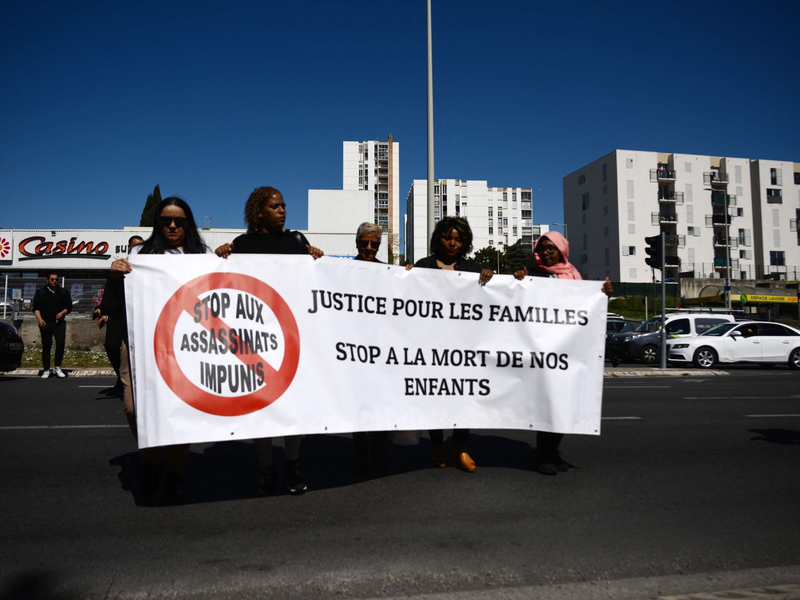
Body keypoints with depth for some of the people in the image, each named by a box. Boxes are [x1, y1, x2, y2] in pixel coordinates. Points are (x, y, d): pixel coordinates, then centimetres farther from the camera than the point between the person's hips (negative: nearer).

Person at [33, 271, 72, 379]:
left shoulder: (64, 292, 15)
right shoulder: (40, 292, 11)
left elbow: (69, 306, 13)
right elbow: (36, 308, 4)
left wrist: (62, 313, -7)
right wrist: (39, 319, -13)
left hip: (59, 322, 1)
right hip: (45, 323, 0)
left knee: (61, 342, -16)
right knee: (46, 346, 1)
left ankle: (57, 368, -7)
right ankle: (46, 370, 8)